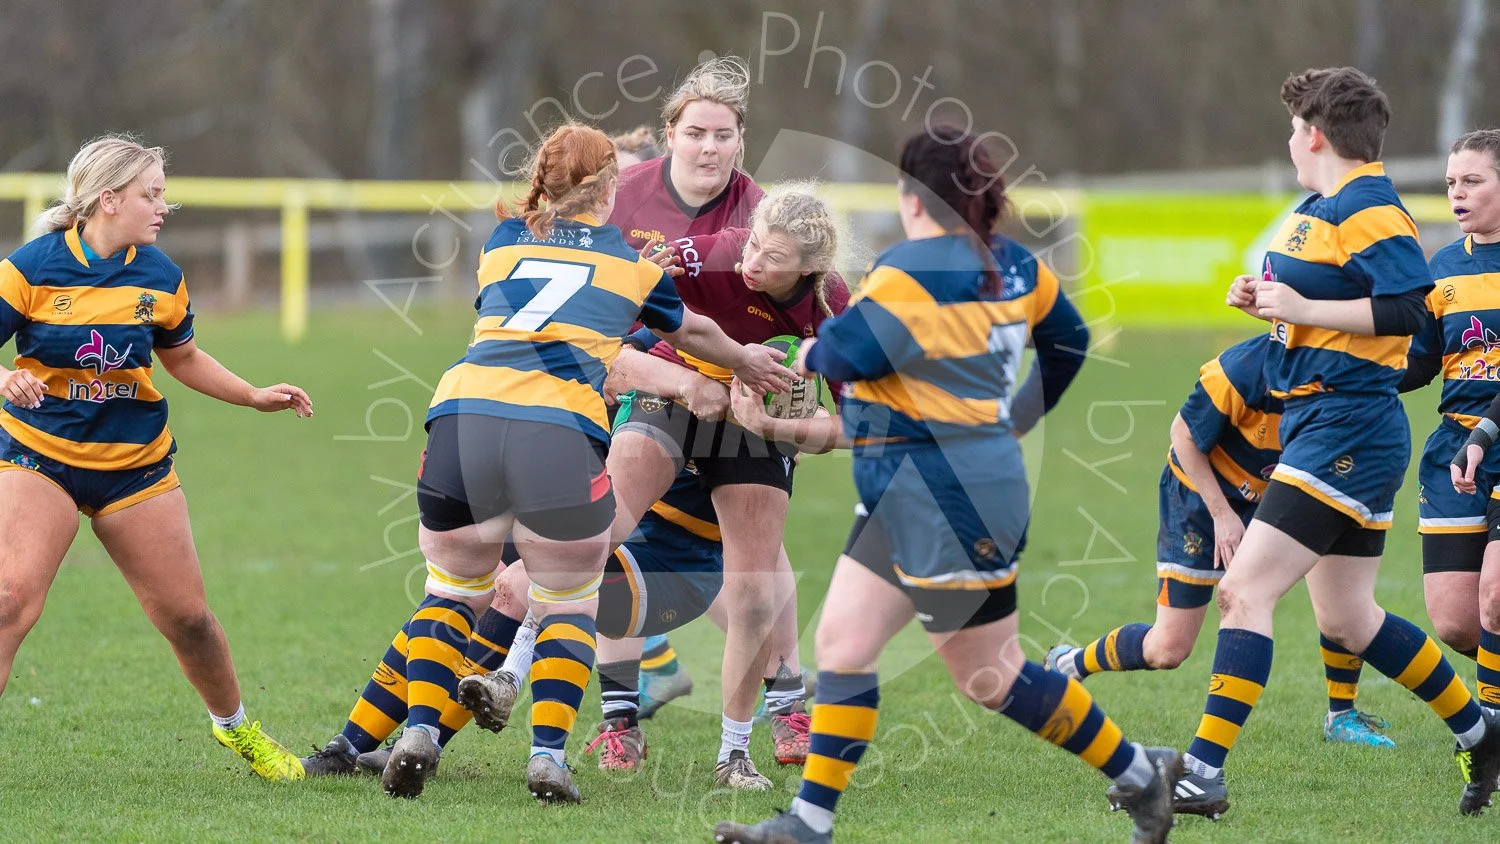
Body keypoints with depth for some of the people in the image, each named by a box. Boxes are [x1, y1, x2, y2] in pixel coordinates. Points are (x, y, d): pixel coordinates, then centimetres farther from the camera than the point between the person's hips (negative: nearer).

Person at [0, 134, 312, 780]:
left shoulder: (159, 277, 0)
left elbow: (182, 357, 18)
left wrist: (255, 396, 12)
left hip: (135, 464, 4)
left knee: (187, 615, 5)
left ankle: (235, 727, 30)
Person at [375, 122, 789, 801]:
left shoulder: (502, 242, 24)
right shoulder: (635, 259, 19)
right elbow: (690, 331, 37)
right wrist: (743, 361, 58)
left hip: (462, 414, 2)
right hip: (562, 433, -2)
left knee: (453, 590, 19)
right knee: (568, 605, 15)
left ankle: (419, 733, 0)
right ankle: (548, 754, 0)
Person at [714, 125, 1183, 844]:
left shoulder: (915, 271, -19)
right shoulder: (1012, 265, 9)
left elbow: (849, 353, -24)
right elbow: (1067, 338, 21)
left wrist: (811, 353, 0)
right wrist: (1019, 411, 36)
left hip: (946, 505, -10)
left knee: (990, 677, 0)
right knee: (842, 643, 7)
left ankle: (1140, 776, 13)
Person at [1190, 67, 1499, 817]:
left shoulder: (1369, 211, -15)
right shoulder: (1320, 210, 17)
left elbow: (1407, 310, -24)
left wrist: (1303, 308, -23)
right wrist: (1266, 302, 10)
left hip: (1345, 432, -11)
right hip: (1318, 425, 11)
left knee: (1245, 591, -15)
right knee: (1346, 621, 16)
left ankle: (1204, 774, -17)